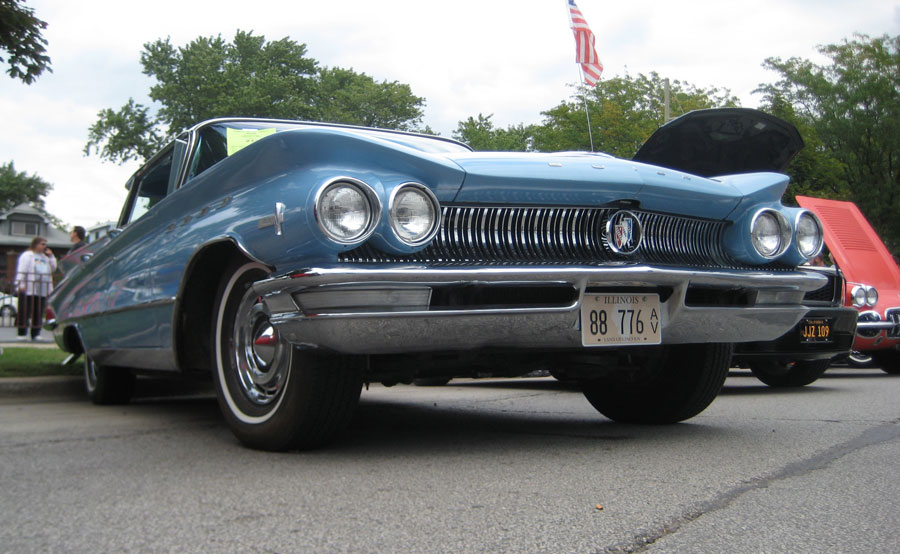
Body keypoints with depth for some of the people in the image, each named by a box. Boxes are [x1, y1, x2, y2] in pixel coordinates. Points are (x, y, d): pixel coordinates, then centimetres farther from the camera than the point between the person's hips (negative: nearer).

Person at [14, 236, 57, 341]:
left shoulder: (45, 257, 20)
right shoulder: (27, 255, -1)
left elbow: (53, 268, 19)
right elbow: (21, 271, -7)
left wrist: (51, 256, 10)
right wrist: (21, 284, -15)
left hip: (42, 291, 7)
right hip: (29, 290, -6)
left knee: (38, 314, 6)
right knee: (25, 312, -5)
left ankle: (35, 334, 11)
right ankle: (22, 334, -2)